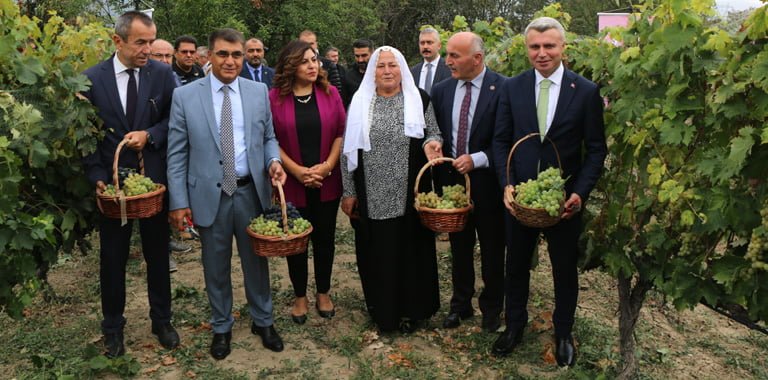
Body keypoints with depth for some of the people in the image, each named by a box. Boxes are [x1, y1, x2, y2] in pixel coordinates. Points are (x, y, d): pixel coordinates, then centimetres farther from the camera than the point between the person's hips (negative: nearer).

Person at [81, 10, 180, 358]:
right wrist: (97, 177, -10)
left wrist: (149, 135, -16)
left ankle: (162, 321, 31)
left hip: (154, 179, 0)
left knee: (158, 254, 13)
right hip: (111, 181, 0)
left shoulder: (163, 74, -4)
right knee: (112, 258, 12)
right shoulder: (91, 78, -5)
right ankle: (113, 327, 31)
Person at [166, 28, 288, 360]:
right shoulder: (185, 96, -4)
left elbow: (269, 137, 11)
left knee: (257, 261, 14)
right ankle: (221, 327, 34)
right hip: (209, 195, -1)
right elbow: (177, 154, -3)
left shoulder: (259, 91, 2)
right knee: (216, 267, 14)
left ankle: (263, 321, 35)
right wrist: (179, 201, -6)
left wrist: (274, 161, -11)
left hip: (251, 191, 2)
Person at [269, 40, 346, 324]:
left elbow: (341, 133, 1)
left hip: (327, 182, 2)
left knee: (324, 238, 12)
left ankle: (323, 292, 30)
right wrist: (297, 170, -13)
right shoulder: (275, 97, -4)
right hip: (292, 183, -1)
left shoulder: (330, 93, 2)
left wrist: (327, 166, -11)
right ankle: (299, 296, 27)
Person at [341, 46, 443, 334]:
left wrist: (431, 143, -17)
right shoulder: (359, 102, 5)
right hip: (372, 196, 1)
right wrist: (349, 192, 3)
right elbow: (349, 149, 5)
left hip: (410, 193, 0)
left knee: (410, 248, 7)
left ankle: (410, 311, 26)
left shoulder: (419, 99, 3)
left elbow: (434, 133, 8)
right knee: (376, 252, 7)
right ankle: (382, 311, 26)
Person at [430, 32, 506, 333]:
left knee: (492, 251, 12)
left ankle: (492, 308, 32)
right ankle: (460, 304, 35)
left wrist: (477, 159, -20)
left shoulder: (503, 89, -13)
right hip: (453, 179, 4)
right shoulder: (441, 90, 3)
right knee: (459, 249, 17)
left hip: (487, 182, -4)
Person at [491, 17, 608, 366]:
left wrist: (580, 193, -15)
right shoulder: (512, 88, -1)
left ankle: (563, 334, 35)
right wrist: (507, 185, -12)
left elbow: (596, 150, -3)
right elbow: (501, 141, 0)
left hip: (565, 199, -1)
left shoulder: (586, 91, -6)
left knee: (565, 269, 14)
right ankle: (514, 326, 37)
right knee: (516, 265, 16)